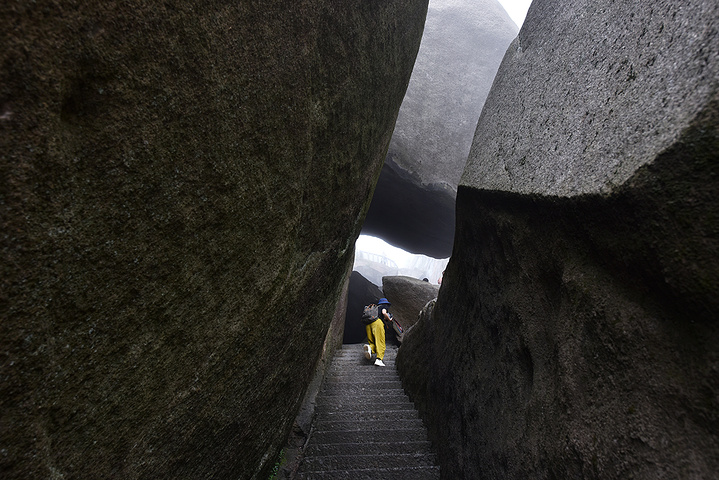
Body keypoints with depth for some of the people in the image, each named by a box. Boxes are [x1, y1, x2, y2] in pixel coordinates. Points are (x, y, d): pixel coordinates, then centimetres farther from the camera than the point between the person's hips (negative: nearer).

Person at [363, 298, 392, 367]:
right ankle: (379, 359, -21)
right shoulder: (384, 306, 20)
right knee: (381, 343, -5)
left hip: (368, 324, 6)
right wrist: (389, 320, 15)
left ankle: (370, 348, -22)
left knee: (373, 342, 10)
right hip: (377, 322, -6)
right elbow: (384, 312, -1)